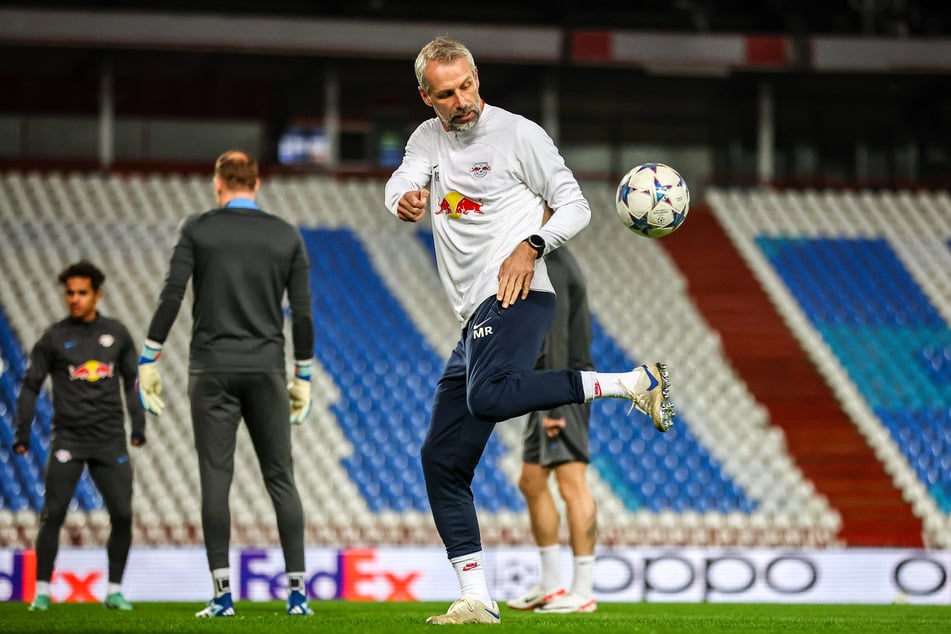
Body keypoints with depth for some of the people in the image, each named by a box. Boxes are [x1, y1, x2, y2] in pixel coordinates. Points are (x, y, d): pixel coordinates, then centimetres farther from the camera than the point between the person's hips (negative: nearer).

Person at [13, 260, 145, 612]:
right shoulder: (54, 338, 3)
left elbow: (131, 381, 16)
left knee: (122, 515, -2)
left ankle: (114, 590, 10)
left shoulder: (117, 333, 8)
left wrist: (138, 424, 9)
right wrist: (22, 433, -2)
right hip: (68, 440, -2)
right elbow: (31, 387, 5)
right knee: (53, 514, -8)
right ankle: (42, 590, 1)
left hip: (110, 440, 2)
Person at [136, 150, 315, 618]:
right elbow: (302, 311, 5)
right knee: (281, 478, 5)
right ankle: (297, 590, -2)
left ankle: (222, 593, -7)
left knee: (216, 479, -2)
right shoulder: (287, 236, 6)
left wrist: (148, 359, 0)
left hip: (212, 368, -1)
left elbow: (171, 297, -5)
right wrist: (303, 377, 13)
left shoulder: (197, 229, 1)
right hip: (266, 368, 1)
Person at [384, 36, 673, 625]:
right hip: (476, 321, 7)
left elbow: (575, 205, 1)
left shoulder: (519, 134, 0)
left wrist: (531, 245, -17)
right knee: (442, 460, 3)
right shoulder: (428, 138, 17)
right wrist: (406, 199, -26)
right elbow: (400, 183, -1)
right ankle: (476, 600, 4)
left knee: (489, 396, -37)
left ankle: (635, 382, -29)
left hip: (515, 296, -7)